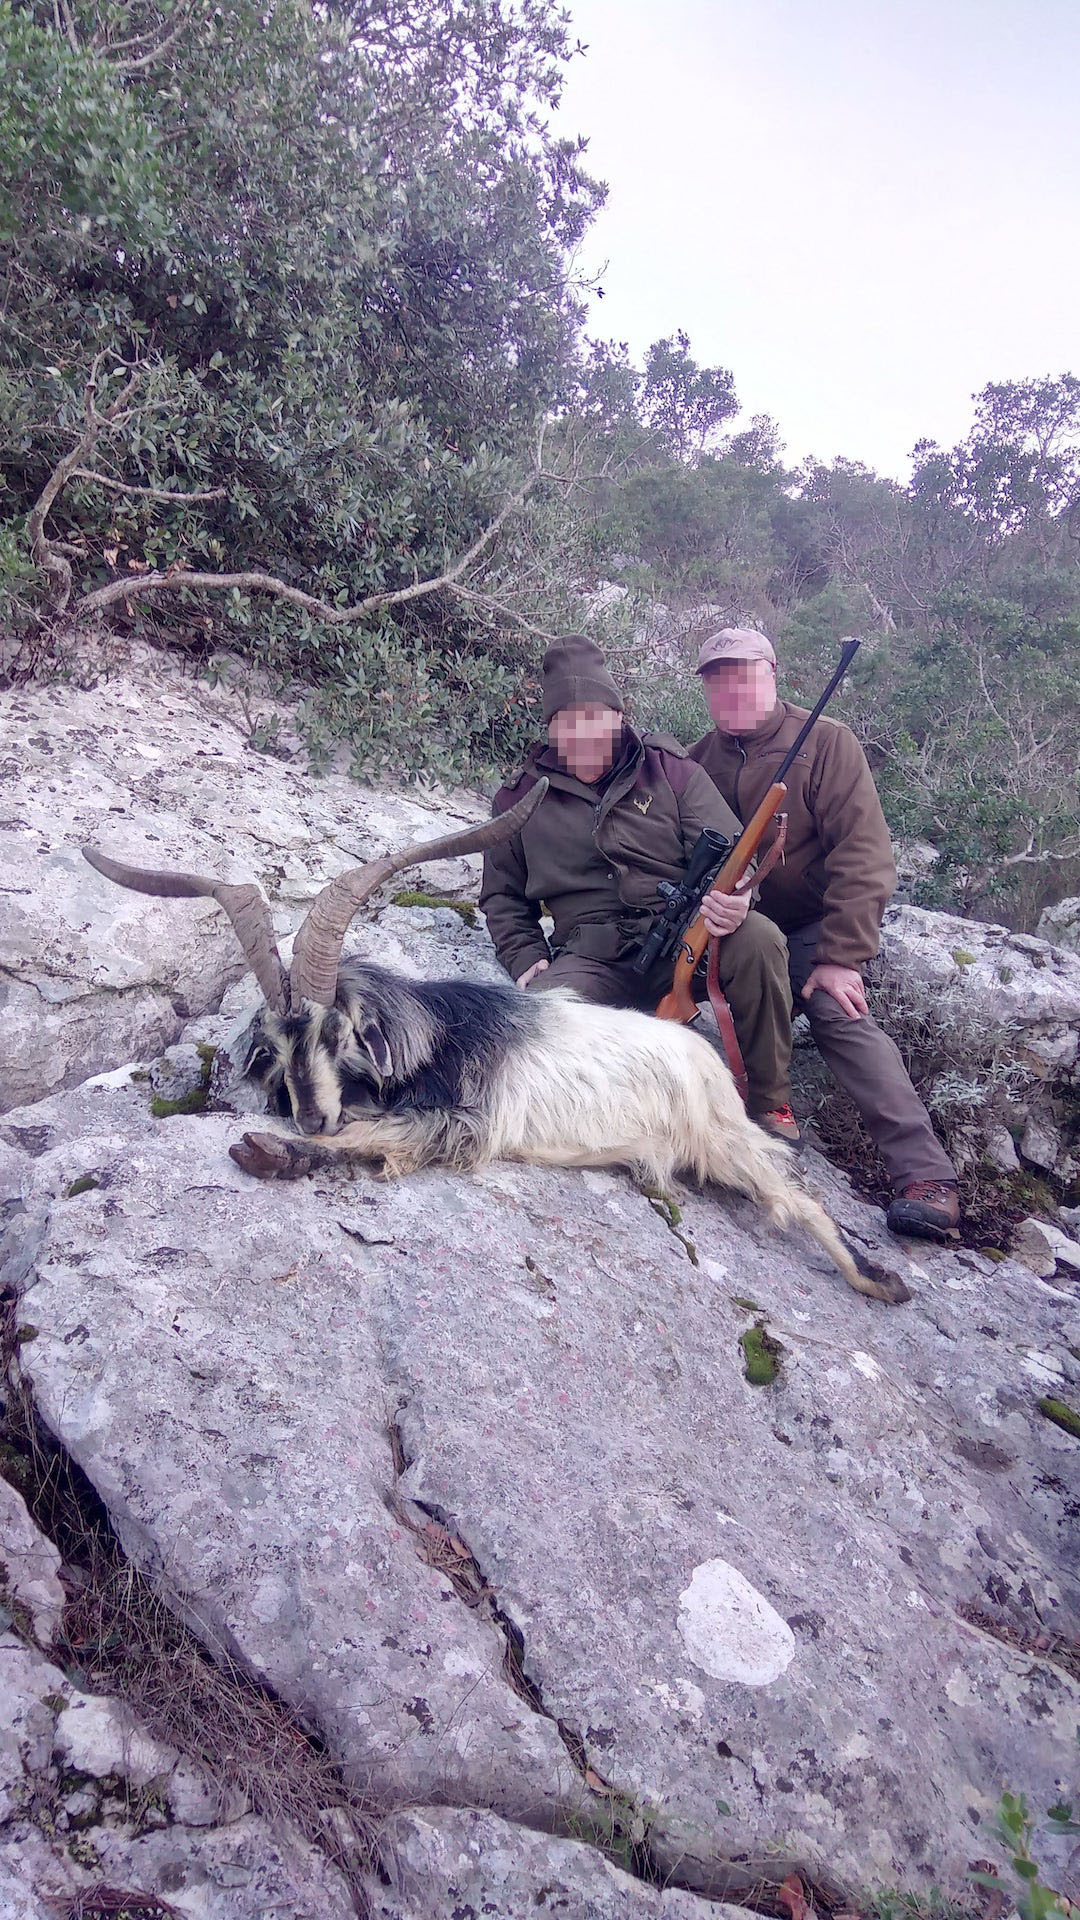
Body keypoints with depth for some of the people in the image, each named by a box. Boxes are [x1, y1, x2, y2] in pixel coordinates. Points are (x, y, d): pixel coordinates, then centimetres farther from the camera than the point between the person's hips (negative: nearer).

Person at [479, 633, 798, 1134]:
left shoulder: (668, 767, 9)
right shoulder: (520, 797, 13)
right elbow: (502, 895, 22)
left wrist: (731, 895, -22)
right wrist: (525, 958, 3)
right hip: (592, 959, 0)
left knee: (757, 939, -32)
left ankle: (768, 1105, -12)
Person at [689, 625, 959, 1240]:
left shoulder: (826, 742, -9)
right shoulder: (699, 761, 7)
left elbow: (863, 854, -16)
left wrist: (841, 956, -23)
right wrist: (700, 898, -18)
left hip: (815, 925, -6)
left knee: (838, 1010, -27)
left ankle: (927, 1178, -32)